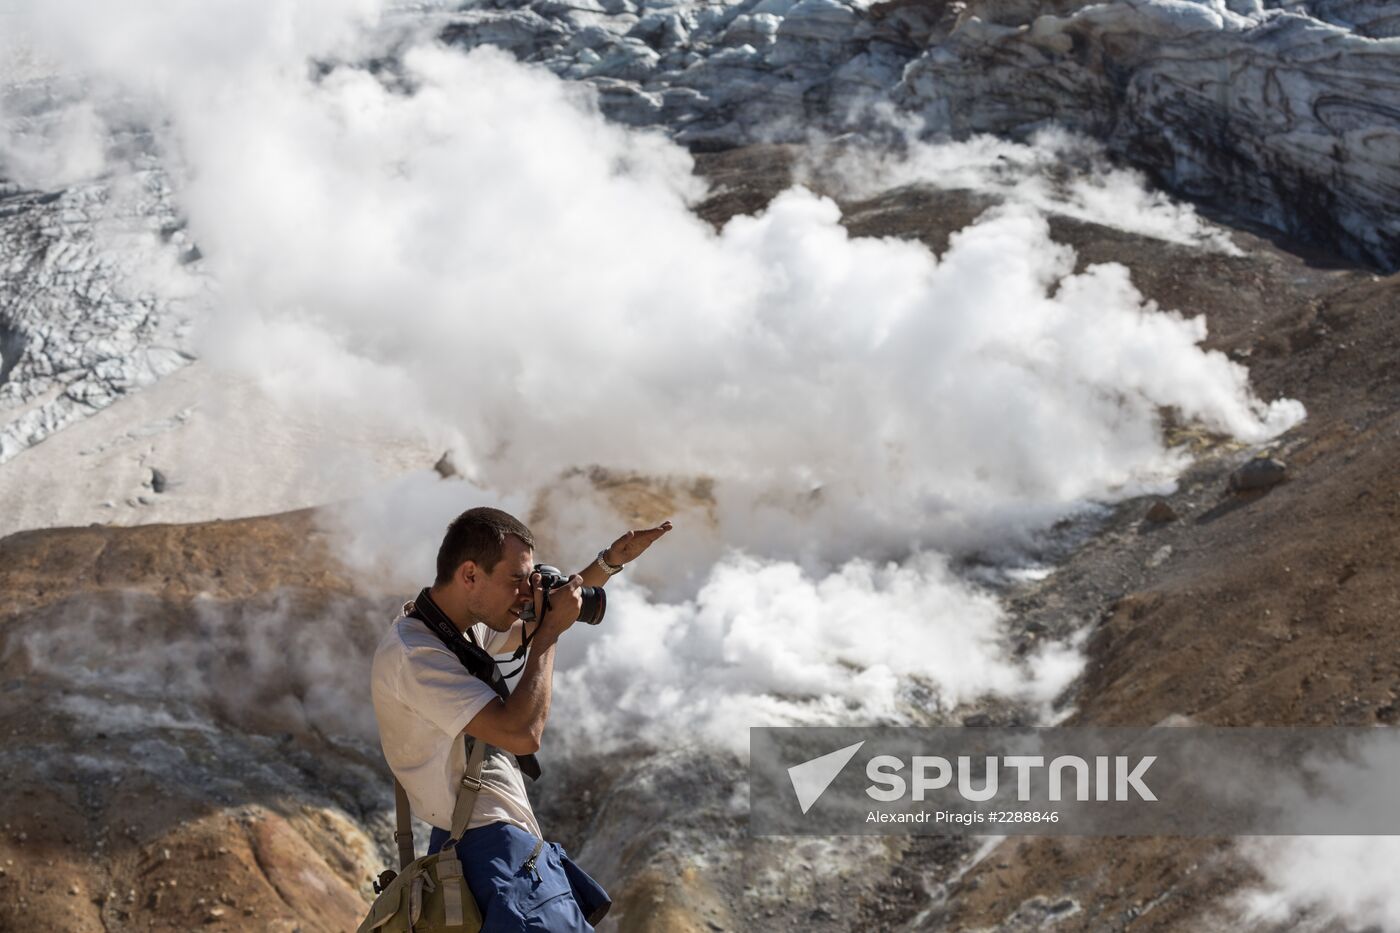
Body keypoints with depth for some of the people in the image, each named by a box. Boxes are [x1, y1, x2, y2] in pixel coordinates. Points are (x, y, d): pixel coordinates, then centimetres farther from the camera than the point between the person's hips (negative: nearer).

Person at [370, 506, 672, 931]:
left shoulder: (466, 627, 8)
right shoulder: (412, 654, -21)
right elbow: (522, 734, -27)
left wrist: (608, 563, 11)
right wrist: (549, 635, -17)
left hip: (506, 841, 10)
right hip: (489, 848, -10)